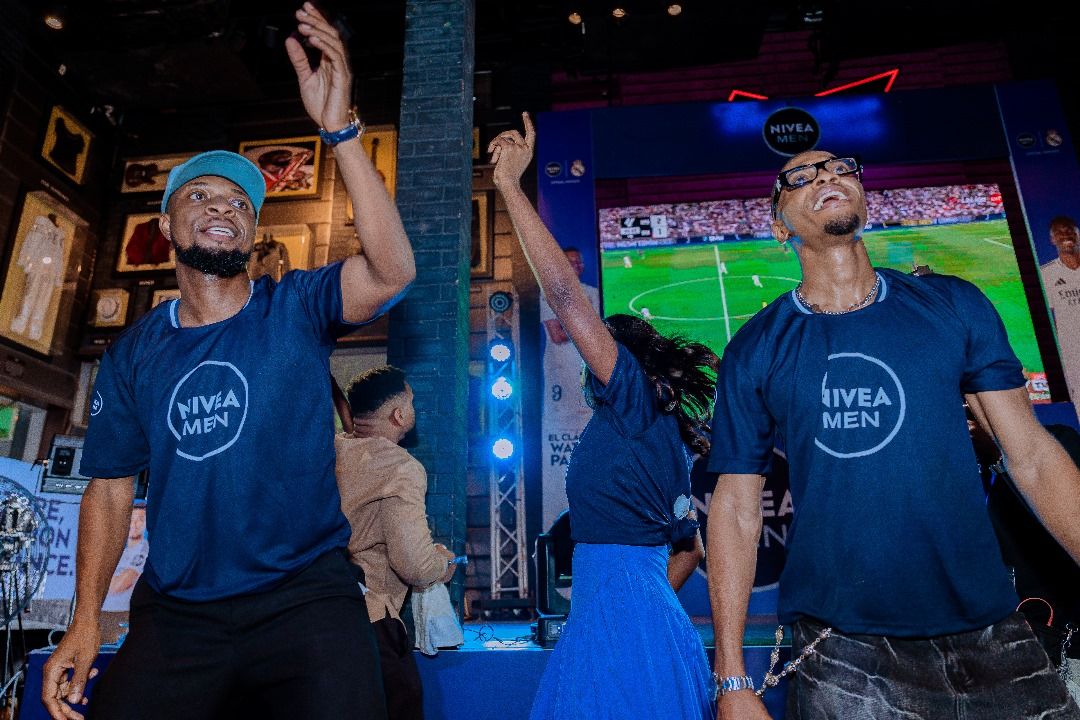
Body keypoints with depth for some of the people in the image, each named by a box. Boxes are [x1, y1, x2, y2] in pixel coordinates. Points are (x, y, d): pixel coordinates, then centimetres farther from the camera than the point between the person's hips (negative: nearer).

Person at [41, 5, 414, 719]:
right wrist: (85, 622, 1)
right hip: (174, 615, 4)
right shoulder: (133, 354, 6)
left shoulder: (296, 309, -4)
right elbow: (110, 487, 9)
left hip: (305, 599, -3)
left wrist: (339, 129, -31)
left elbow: (393, 271, -24)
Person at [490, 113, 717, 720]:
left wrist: (510, 183, -12)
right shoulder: (667, 439, 16)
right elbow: (689, 548, 21)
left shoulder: (637, 403, -9)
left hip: (618, 618, -9)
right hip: (655, 619, 9)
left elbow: (564, 289, -16)